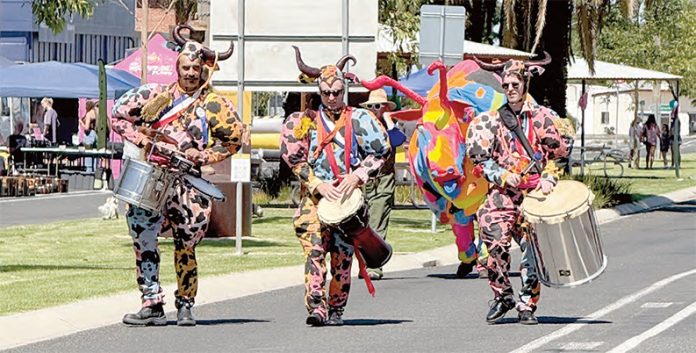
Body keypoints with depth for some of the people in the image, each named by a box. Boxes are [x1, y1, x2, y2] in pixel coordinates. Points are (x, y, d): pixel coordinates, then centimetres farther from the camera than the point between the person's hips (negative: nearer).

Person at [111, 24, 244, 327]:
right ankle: (152, 305, -7)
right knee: (143, 239, -9)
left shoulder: (214, 105, 5)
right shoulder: (156, 95, 10)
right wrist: (141, 138, -2)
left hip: (187, 182, -2)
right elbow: (118, 117, 13)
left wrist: (202, 156, -3)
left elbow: (234, 139, 8)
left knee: (185, 247, -2)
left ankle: (185, 305, 12)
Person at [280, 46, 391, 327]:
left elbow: (380, 153, 5)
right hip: (315, 196, 0)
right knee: (314, 249, -17)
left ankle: (336, 310, 9)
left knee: (342, 255, -1)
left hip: (348, 196, 0)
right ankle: (316, 307, -26)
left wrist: (358, 175, -8)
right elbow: (295, 160, 7)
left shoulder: (358, 120, 7)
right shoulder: (308, 122, 10)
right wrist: (318, 185, -6)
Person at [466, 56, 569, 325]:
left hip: (536, 192, 0)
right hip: (502, 192, 0)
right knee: (496, 245, -14)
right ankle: (502, 297, 4)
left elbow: (557, 153, 12)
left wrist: (549, 177, -4)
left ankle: (527, 305, 3)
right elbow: (481, 158, 8)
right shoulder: (492, 120, 11)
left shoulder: (542, 117, 9)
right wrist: (502, 175, -8)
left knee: (533, 248, -6)